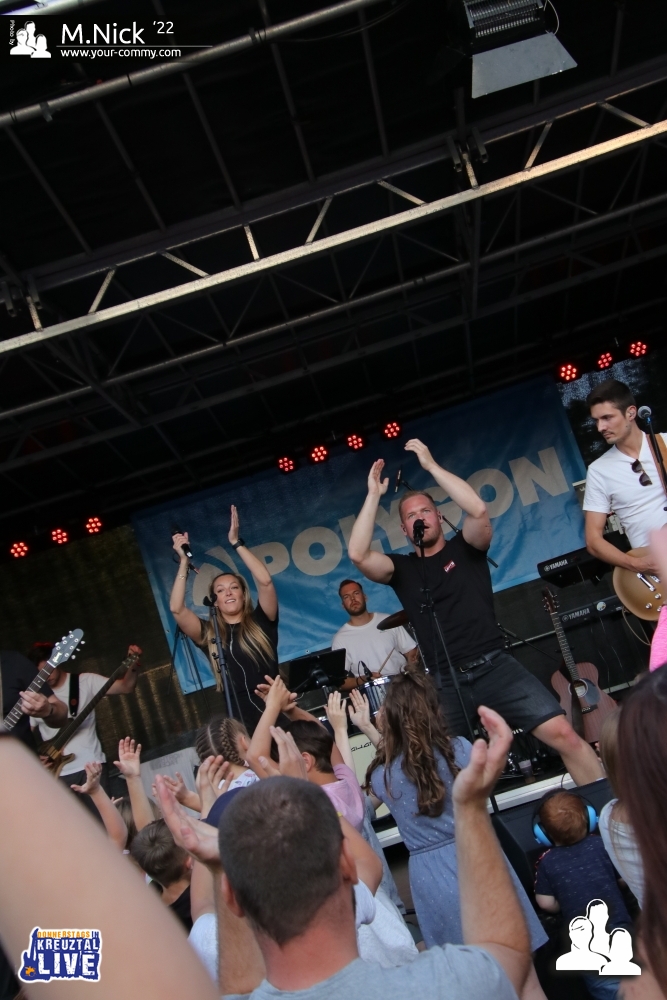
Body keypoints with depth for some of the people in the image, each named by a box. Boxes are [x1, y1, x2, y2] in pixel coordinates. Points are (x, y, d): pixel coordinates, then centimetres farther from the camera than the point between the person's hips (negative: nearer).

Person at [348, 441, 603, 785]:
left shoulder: (465, 547, 9)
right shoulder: (402, 568, 11)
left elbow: (478, 509, -13)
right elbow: (358, 555, -8)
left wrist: (431, 465, -10)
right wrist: (374, 495, -4)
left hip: (494, 666, -1)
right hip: (444, 683, 2)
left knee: (563, 734, -14)